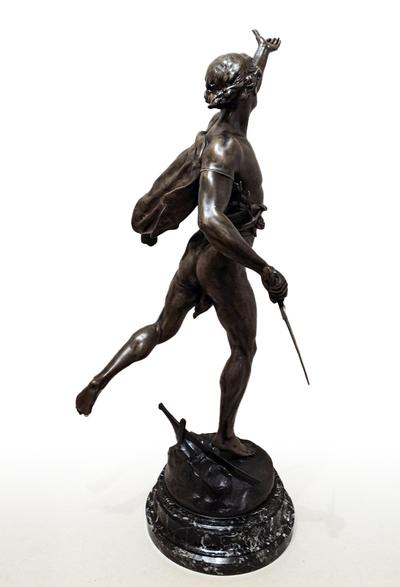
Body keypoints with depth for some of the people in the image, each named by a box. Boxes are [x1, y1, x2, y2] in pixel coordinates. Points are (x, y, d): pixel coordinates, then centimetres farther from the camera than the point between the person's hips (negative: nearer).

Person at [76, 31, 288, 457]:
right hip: (223, 265, -8)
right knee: (244, 350, 12)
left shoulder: (222, 125, 3)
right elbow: (212, 219, -41)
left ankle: (99, 381, 24)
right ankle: (225, 435, 29)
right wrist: (265, 270, -35)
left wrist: (262, 52, 46)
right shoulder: (224, 148, -25)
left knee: (162, 330, 23)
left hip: (196, 254, 9)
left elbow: (247, 91, 27)